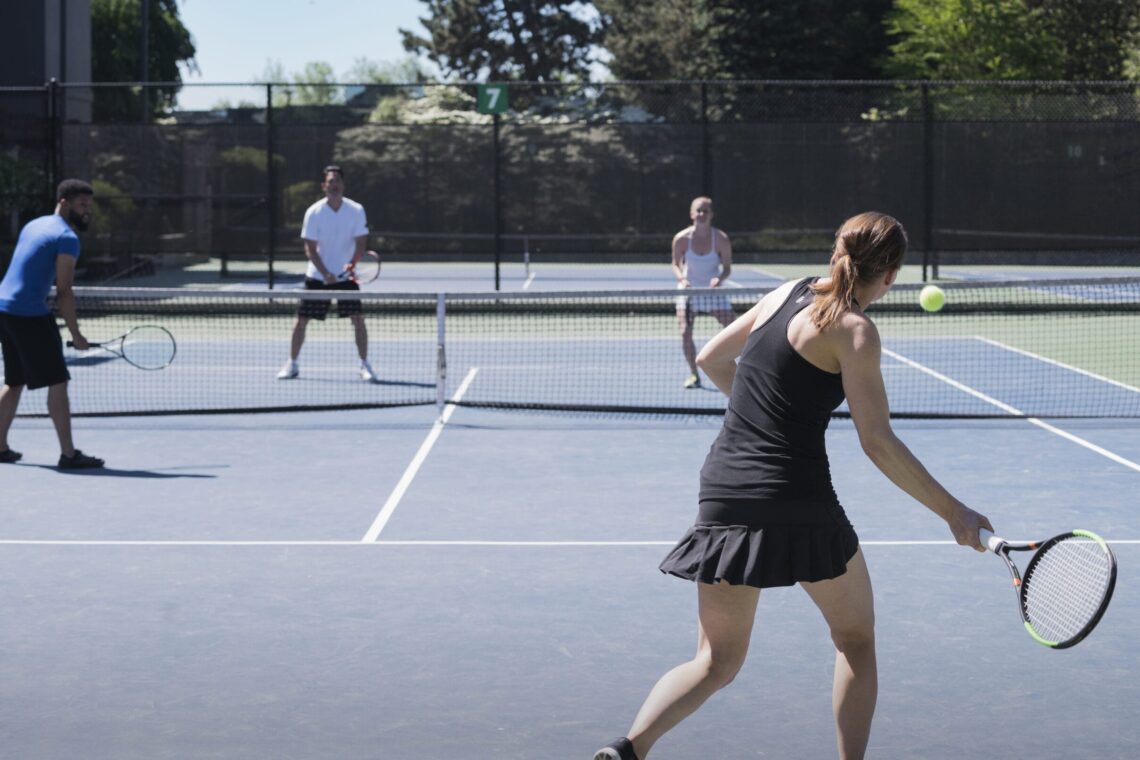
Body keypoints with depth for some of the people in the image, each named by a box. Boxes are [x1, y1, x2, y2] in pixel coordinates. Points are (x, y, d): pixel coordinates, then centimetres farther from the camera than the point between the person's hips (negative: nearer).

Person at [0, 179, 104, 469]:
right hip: (31, 315, -9)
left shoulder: (33, 225, 17)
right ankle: (69, 454, -8)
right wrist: (75, 334, -7)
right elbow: (64, 292, -14)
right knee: (57, 382, -6)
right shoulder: (67, 238, -11)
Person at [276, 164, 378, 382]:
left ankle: (365, 366, 0)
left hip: (345, 275, 0)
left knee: (358, 319, -10)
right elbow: (310, 248, -9)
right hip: (317, 276, 0)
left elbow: (361, 242, -8)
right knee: (301, 320, 0)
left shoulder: (356, 210, -7)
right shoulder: (314, 212, -9)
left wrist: (352, 263, -27)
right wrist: (326, 273, -21)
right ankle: (292, 364, 16)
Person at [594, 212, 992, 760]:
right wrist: (953, 513, -9)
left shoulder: (785, 294, 11)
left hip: (723, 490, 6)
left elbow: (709, 359, 24)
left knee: (716, 662, 10)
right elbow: (878, 444, -13)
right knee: (856, 637, 18)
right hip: (797, 501, -6)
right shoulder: (854, 330, -8)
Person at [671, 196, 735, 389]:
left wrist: (719, 279, -28)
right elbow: (676, 265, 0)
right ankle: (693, 374, 3)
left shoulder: (721, 239, -13)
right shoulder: (681, 239, -12)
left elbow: (727, 268, -6)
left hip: (713, 290, 0)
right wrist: (681, 279, -21)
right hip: (689, 290, 0)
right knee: (685, 333, -14)